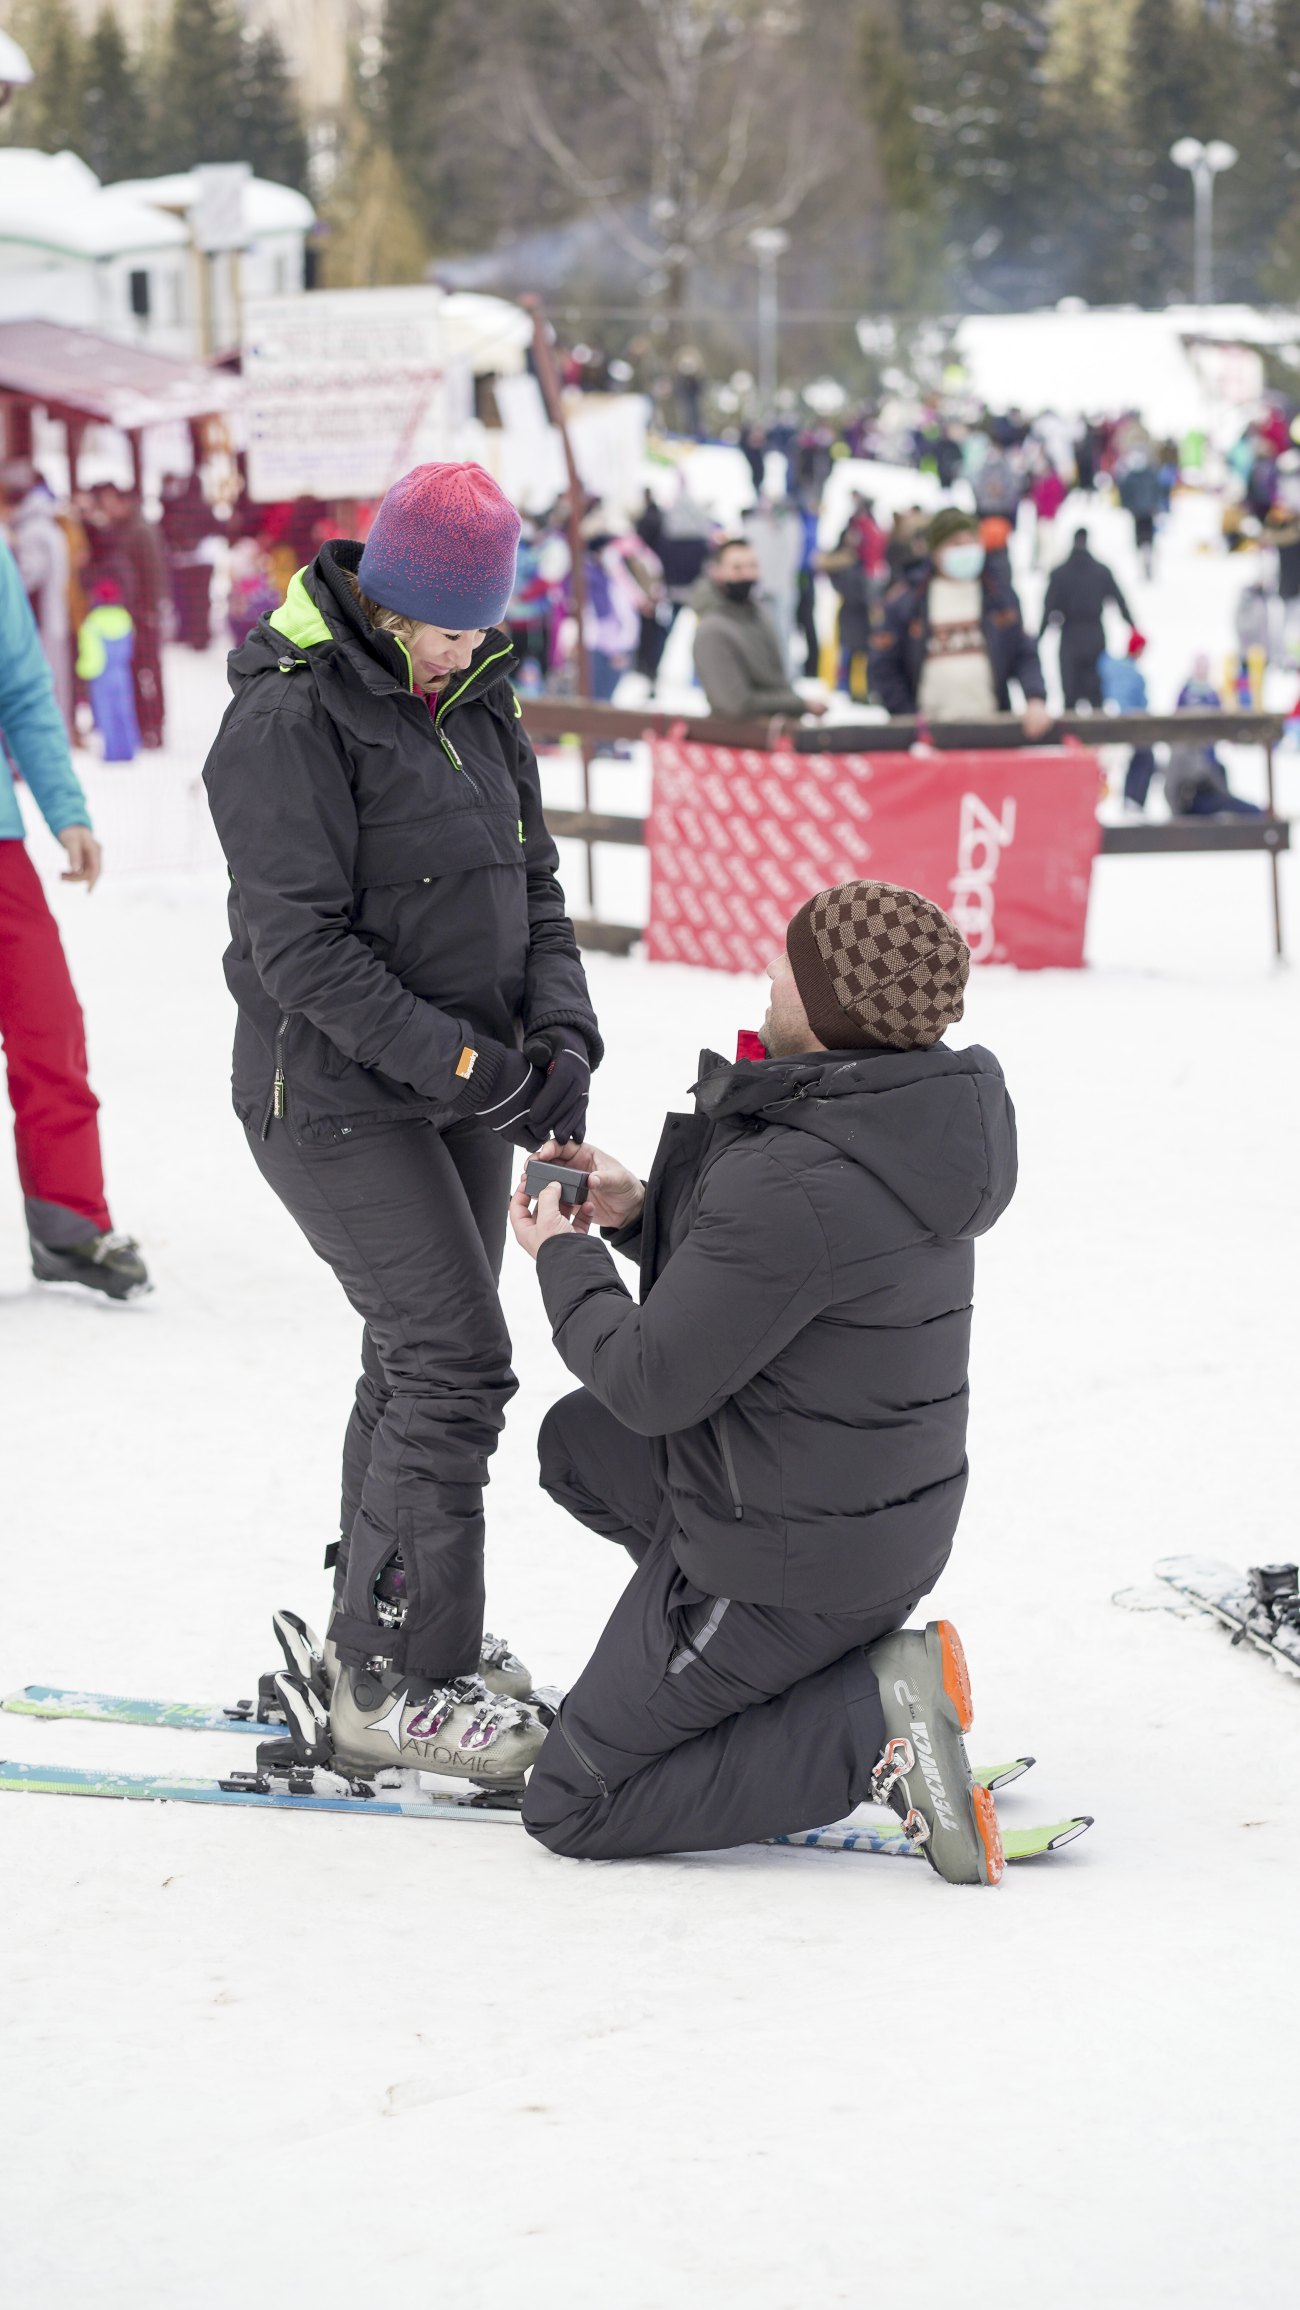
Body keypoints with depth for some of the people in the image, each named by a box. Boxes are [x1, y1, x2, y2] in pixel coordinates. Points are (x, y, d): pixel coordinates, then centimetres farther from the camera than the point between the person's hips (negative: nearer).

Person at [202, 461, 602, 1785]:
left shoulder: (475, 704, 8)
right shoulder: (293, 717, -16)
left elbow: (532, 883, 12)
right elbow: (301, 945, -20)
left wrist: (559, 1032, -5)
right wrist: (455, 1057, -24)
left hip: (459, 1090, 8)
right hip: (334, 1098, -8)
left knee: (420, 1359, 13)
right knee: (454, 1358, -13)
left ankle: (378, 1648, 26)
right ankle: (396, 1689, -6)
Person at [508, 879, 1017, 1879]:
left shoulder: (795, 1185, -30)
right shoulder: (900, 1121, -1)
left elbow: (650, 1381, -21)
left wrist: (564, 1256, -5)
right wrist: (642, 1211, 5)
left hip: (789, 1555, -9)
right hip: (898, 1507, 9)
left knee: (571, 1806, 5)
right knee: (577, 1445, 29)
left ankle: (874, 1719, -9)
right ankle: (845, 1650, 16)